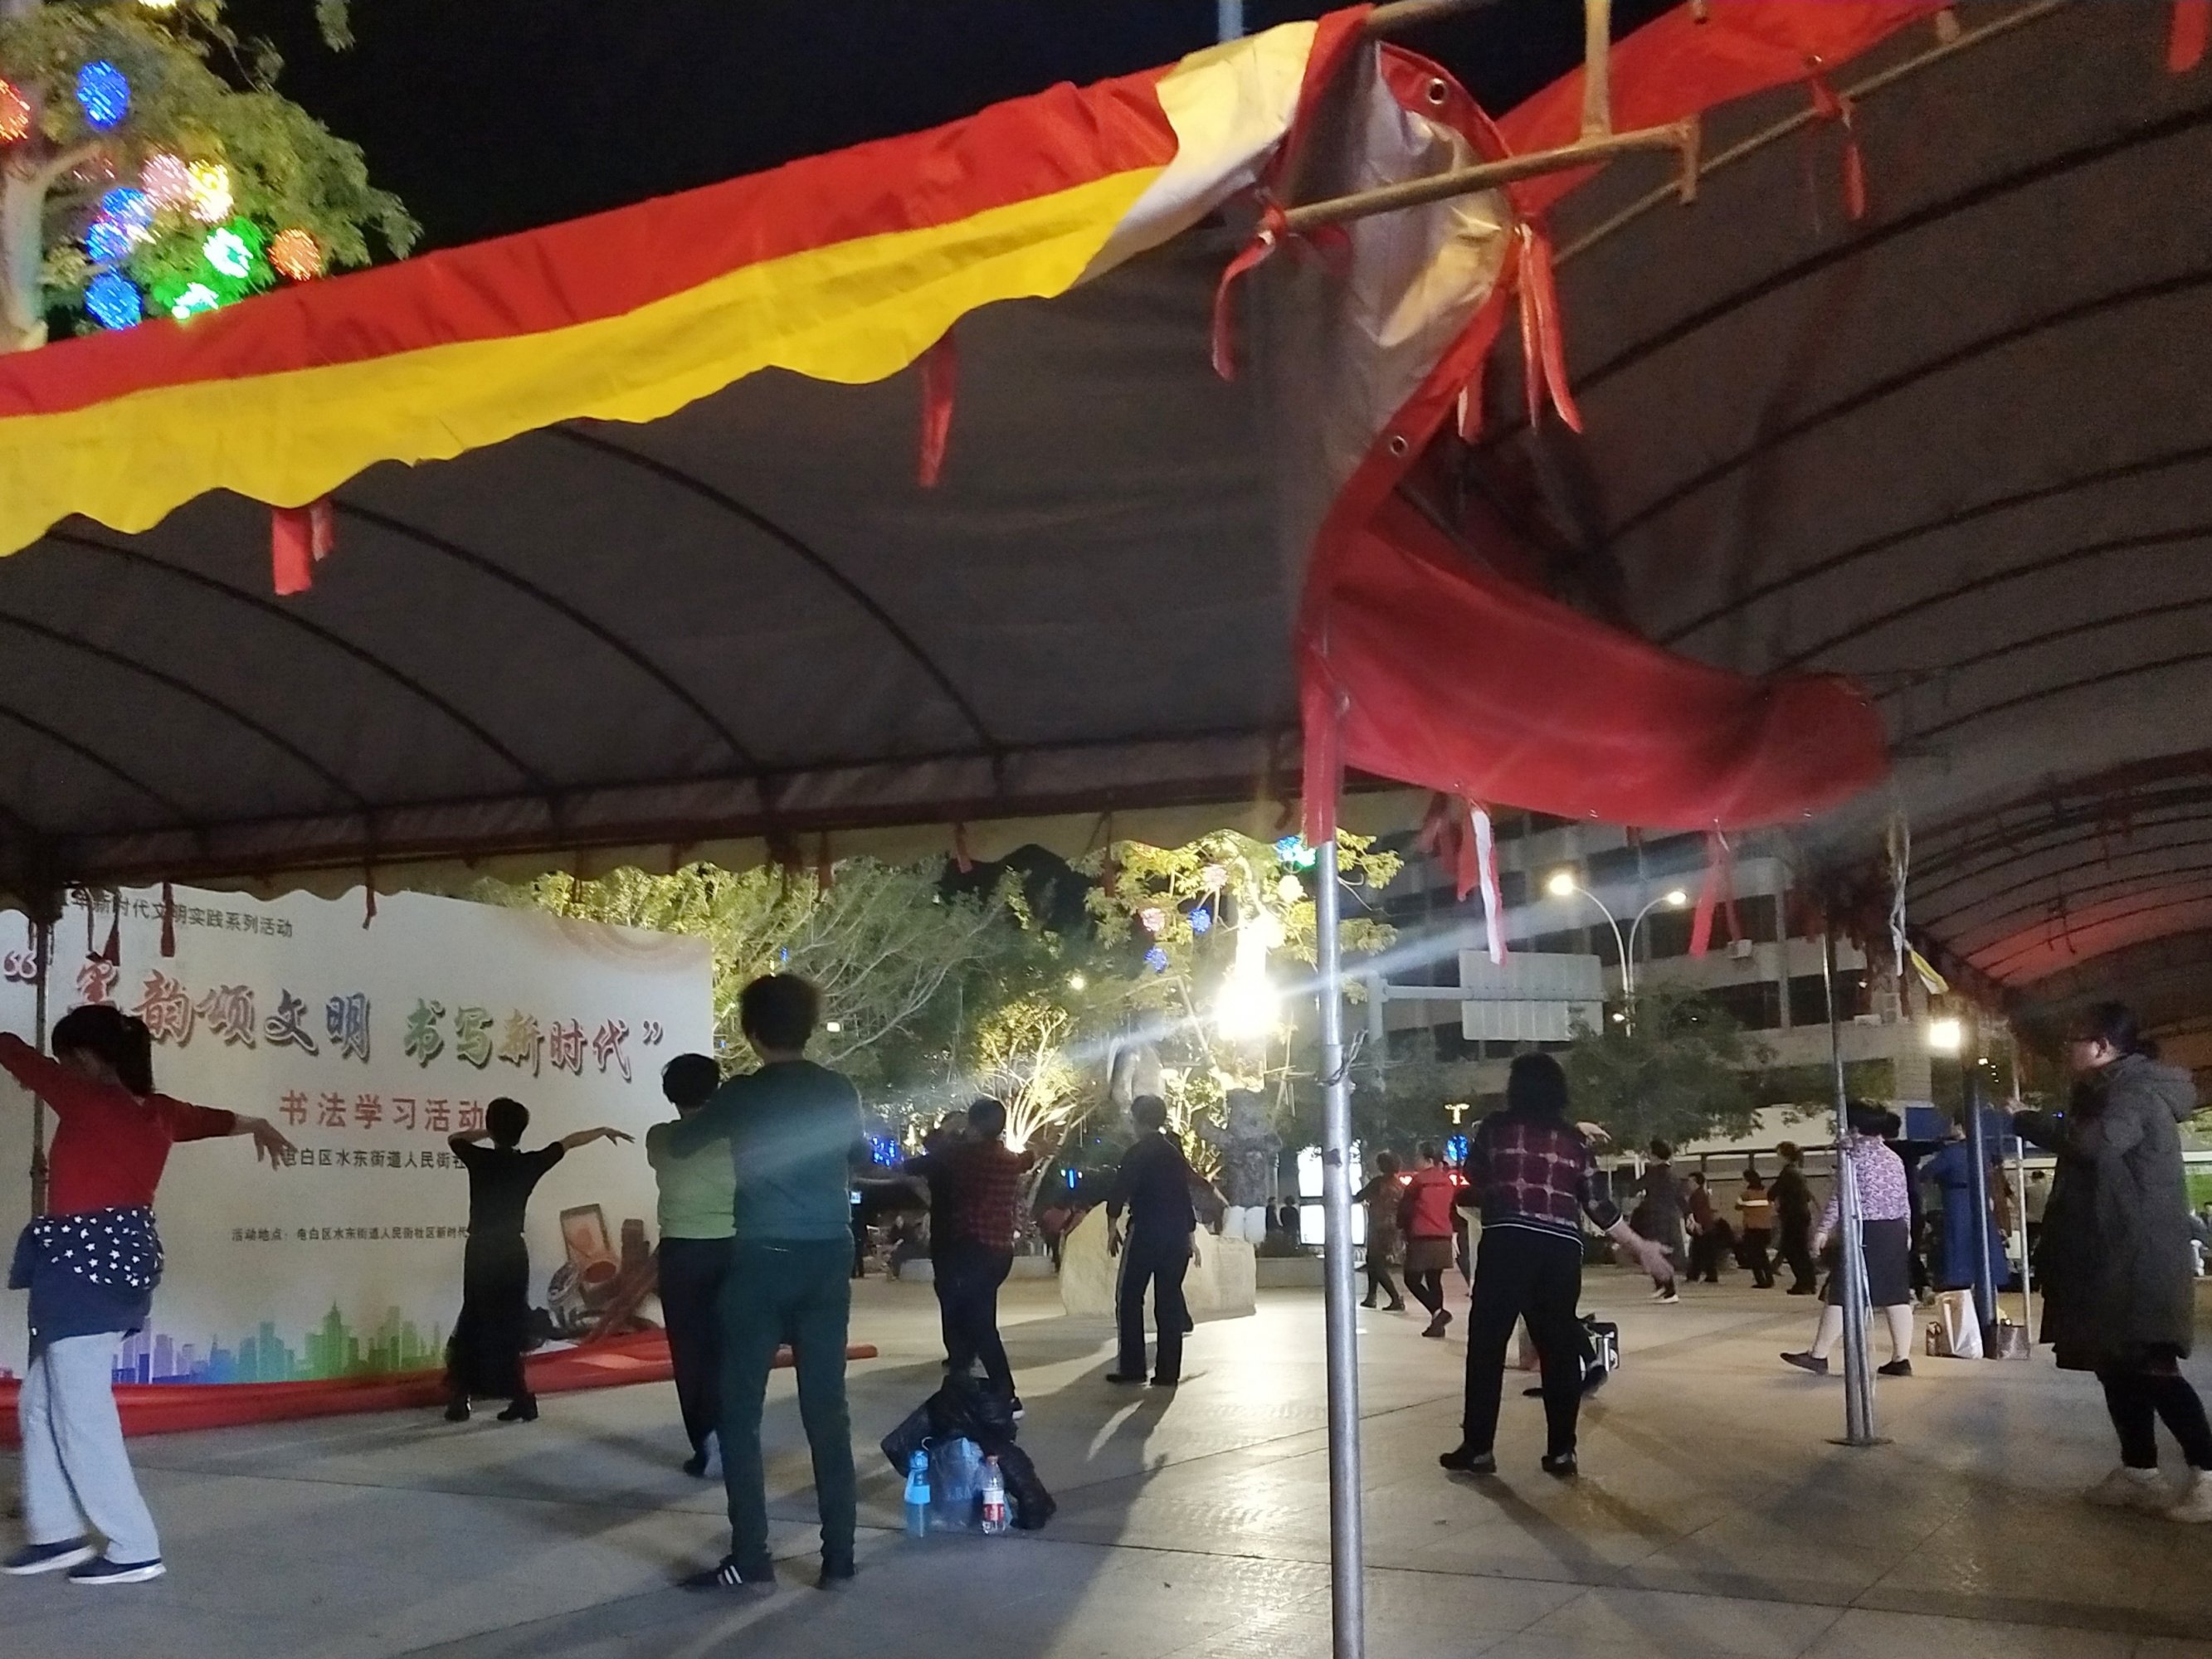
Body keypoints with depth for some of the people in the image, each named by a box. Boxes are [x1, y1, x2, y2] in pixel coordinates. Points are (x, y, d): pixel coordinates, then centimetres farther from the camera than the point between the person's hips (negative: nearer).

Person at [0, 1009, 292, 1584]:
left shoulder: (85, 1099, -15)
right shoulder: (158, 1111, 8)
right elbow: (210, 1118, 30)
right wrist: (257, 1127, 50)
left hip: (81, 1262, -9)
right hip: (123, 1259, 9)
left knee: (81, 1411, -4)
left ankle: (134, 1549, -2)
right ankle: (57, 1530, 25)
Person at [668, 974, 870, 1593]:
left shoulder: (742, 1094, -6)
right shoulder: (841, 1093, 4)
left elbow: (679, 1144, 11)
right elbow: (862, 1158, 23)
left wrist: (719, 1123, 29)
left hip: (761, 1262, -4)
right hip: (827, 1261, 4)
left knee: (740, 1413, 4)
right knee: (828, 1410, 7)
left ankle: (751, 1561, 2)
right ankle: (838, 1558, 9)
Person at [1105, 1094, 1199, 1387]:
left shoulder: (1136, 1154, -6)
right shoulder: (1175, 1153, 12)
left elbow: (1119, 1194, -14)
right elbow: (1186, 1194, 14)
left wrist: (1112, 1229, -7)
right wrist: (1188, 1236, 19)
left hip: (1144, 1232, -5)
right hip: (1177, 1236, 6)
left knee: (1131, 1299, 2)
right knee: (1169, 1302, 7)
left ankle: (1131, 1368, -1)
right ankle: (1168, 1371, 4)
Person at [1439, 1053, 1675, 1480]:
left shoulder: (1494, 1128, 4)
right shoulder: (1573, 1139, 11)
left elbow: (1474, 1184, 11)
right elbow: (1598, 1204, 10)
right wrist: (1641, 1247, 19)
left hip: (1507, 1243, -3)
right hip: (1561, 1250, 3)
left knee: (1487, 1345, 2)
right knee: (1560, 1348, 10)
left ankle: (1478, 1448, 1)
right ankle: (1561, 1452, 10)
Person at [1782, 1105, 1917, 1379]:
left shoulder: (1854, 1154, -8)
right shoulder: (1894, 1158, 14)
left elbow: (1841, 1196, -13)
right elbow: (1904, 1200, 18)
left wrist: (1823, 1230, -10)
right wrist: (1907, 1232, 28)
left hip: (1865, 1232, -7)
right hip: (1895, 1232, 7)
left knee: (1842, 1295, -6)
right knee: (1896, 1295, 6)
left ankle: (1819, 1356, -3)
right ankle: (1902, 1359, 5)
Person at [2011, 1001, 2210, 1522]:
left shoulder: (2136, 1092, -15)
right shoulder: (2115, 1092, 18)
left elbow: (2095, 1143, -34)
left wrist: (2029, 1121, -22)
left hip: (2136, 1258, -10)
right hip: (2111, 1255, 10)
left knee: (2149, 1367, -9)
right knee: (2118, 1365, 11)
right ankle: (2139, 1472, 15)